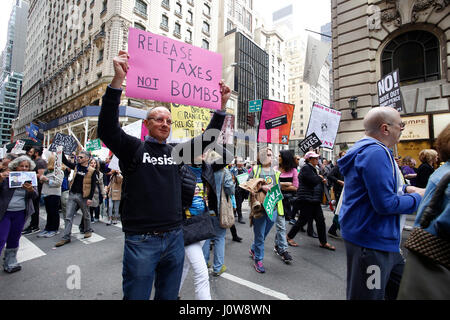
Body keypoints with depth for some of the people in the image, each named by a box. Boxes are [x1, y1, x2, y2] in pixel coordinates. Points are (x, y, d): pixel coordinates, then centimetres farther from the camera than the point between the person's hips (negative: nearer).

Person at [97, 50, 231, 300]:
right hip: (141, 240, -4)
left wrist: (222, 104, -1)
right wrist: (118, 80, -26)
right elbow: (107, 128, -17)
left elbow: (207, 138, 6)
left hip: (175, 237, 4)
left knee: (169, 296, 21)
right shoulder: (132, 148, -1)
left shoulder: (177, 152, 8)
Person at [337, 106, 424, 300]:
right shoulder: (376, 153, -22)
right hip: (371, 242, -11)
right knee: (368, 295, 5)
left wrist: (404, 188, 10)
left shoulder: (367, 150, 13)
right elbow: (385, 204, -25)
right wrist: (418, 198, -8)